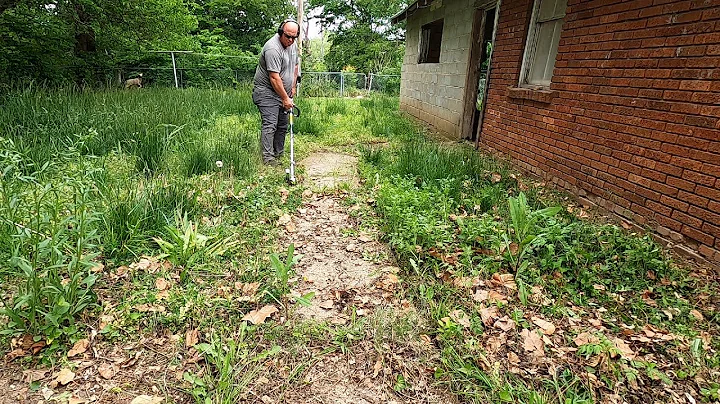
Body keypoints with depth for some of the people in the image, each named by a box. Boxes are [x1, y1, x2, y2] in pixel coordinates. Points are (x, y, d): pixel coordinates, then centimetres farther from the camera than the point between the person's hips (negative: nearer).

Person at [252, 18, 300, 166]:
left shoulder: (293, 44, 6)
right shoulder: (272, 48, -23)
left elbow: (295, 66, 20)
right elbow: (274, 78, -26)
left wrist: (293, 87, 14)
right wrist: (285, 98, -22)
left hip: (283, 92, 9)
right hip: (267, 91, -9)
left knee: (283, 125, 10)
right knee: (270, 124, -14)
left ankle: (279, 154, 19)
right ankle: (268, 158, -13)